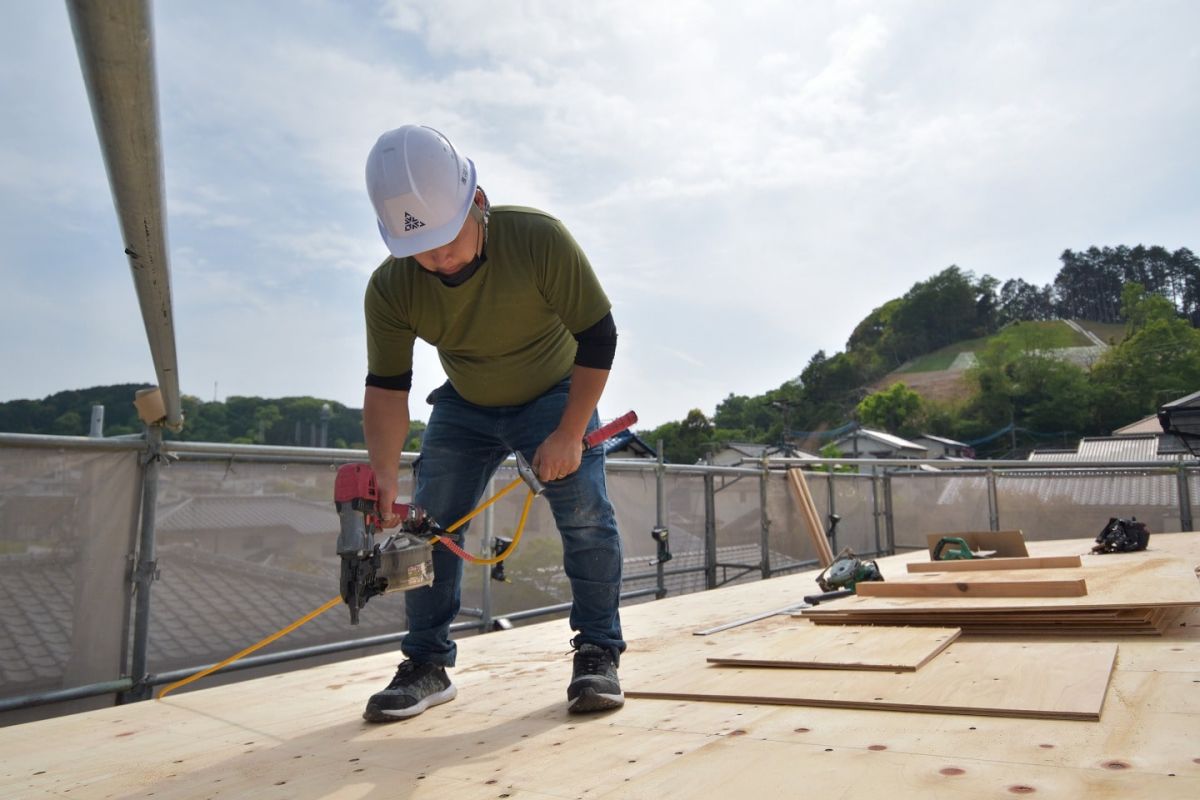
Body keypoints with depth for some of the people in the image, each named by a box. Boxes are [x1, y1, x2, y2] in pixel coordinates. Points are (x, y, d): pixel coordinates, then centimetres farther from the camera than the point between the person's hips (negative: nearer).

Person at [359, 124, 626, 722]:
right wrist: (383, 477, -33)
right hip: (464, 408, 3)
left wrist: (570, 435, -26)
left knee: (585, 516, -17)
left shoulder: (539, 239, -31)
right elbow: (386, 389, -18)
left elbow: (597, 336, -23)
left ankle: (598, 654, -2)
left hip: (556, 396, -2)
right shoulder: (390, 288, -22)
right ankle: (427, 666, 8)